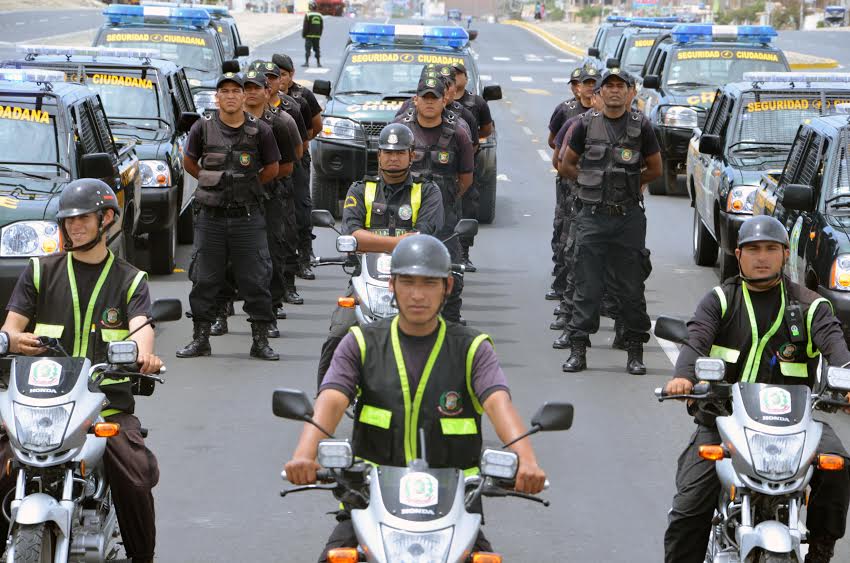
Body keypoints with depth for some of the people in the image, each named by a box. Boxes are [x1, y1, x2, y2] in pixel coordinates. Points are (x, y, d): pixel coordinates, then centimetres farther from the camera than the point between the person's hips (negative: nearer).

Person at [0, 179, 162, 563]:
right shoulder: (40, 271, 14)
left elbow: (141, 326, -7)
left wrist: (144, 354, -33)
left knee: (135, 479, -23)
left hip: (108, 405, -1)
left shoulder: (130, 280, 12)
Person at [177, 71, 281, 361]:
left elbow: (272, 168, 11)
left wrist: (248, 186, 7)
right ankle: (200, 339, 15)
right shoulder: (203, 127, 1)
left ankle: (260, 340, 7)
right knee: (204, 280, 6)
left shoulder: (260, 130, 0)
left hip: (248, 217, -1)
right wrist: (211, 182, 10)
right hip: (210, 216, 1)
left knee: (256, 280, 0)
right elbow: (189, 162, 15)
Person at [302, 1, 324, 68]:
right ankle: (318, 62, 10)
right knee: (317, 49, 10)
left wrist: (303, 35, 0)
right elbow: (322, 27, 10)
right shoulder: (319, 15, 6)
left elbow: (305, 27, -10)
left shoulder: (308, 15, -10)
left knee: (307, 49, -1)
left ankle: (307, 62, -5)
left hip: (309, 35, -4)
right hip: (317, 36, 4)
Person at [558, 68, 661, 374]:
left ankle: (635, 351, 9)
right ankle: (578, 349, 3)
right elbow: (566, 166, 11)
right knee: (587, 285, 0)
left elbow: (655, 169, 12)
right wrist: (594, 182, 9)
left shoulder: (640, 126, 2)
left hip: (629, 216, 0)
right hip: (593, 215, 0)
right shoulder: (586, 124, 3)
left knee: (631, 287, 3)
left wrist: (630, 184, 8)